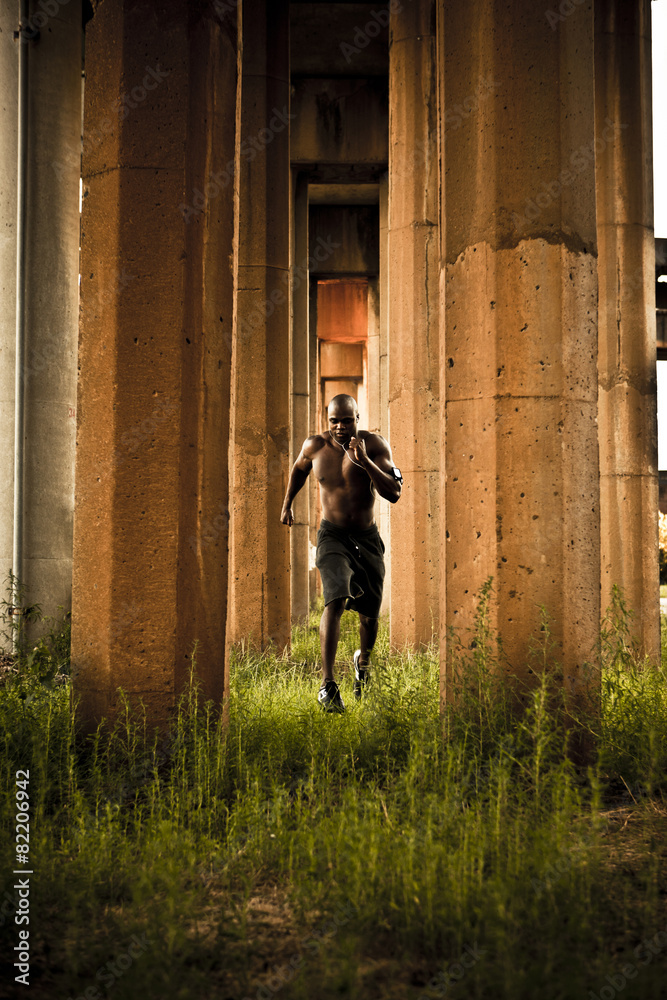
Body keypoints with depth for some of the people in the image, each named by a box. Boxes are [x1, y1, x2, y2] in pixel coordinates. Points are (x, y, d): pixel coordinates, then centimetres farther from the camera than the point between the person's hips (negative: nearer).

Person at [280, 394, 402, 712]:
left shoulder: (374, 444, -10)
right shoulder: (314, 445, -5)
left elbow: (394, 494, -19)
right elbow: (299, 468, 20)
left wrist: (364, 462, -28)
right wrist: (287, 504, 26)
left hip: (367, 538, 1)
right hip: (332, 535, -1)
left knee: (369, 614, 10)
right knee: (336, 599, -26)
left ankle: (363, 661, 45)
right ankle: (327, 685, -29)